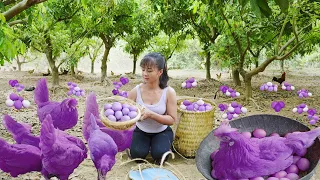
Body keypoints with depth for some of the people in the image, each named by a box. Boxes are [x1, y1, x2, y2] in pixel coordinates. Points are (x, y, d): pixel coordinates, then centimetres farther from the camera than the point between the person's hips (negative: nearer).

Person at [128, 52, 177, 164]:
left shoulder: (169, 92, -18)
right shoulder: (136, 91, -15)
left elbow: (172, 119, -17)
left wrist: (151, 114, -31)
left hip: (162, 132, -1)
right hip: (141, 131, 1)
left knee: (159, 154, -24)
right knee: (137, 154, -21)